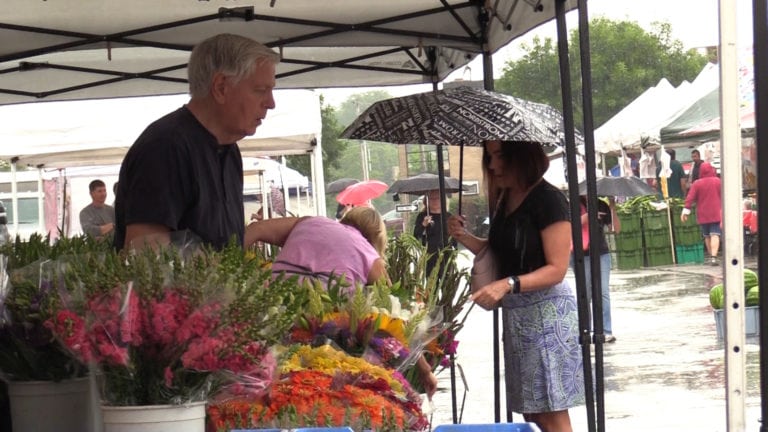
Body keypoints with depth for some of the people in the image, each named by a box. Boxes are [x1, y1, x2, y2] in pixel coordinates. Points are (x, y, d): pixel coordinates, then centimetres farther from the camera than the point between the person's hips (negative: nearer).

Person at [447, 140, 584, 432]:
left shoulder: (548, 199, -13)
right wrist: (464, 238, 4)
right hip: (516, 313, 9)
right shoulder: (505, 199, 12)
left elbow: (557, 269, -17)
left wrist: (508, 285, -29)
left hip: (547, 311, -9)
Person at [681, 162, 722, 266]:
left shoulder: (697, 184, -2)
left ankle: (711, 256, 22)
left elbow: (690, 198, -7)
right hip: (716, 214, -1)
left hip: (703, 215, 1)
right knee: (715, 235, -9)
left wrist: (685, 211, -6)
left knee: (707, 236, 15)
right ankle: (714, 257, -24)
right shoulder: (718, 181, 1)